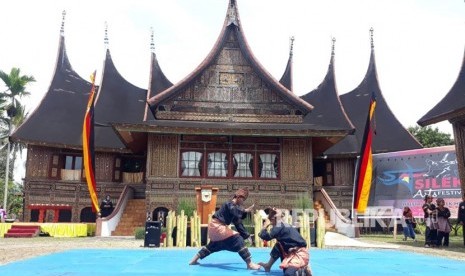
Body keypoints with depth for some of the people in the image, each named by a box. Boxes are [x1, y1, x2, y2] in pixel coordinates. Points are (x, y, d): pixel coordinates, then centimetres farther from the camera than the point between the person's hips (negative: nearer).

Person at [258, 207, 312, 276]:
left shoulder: (279, 227, -15)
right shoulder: (284, 225, 13)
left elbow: (265, 236, -18)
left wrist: (265, 226, -1)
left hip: (300, 254, -10)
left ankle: (305, 270, -3)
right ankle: (268, 265, 24)